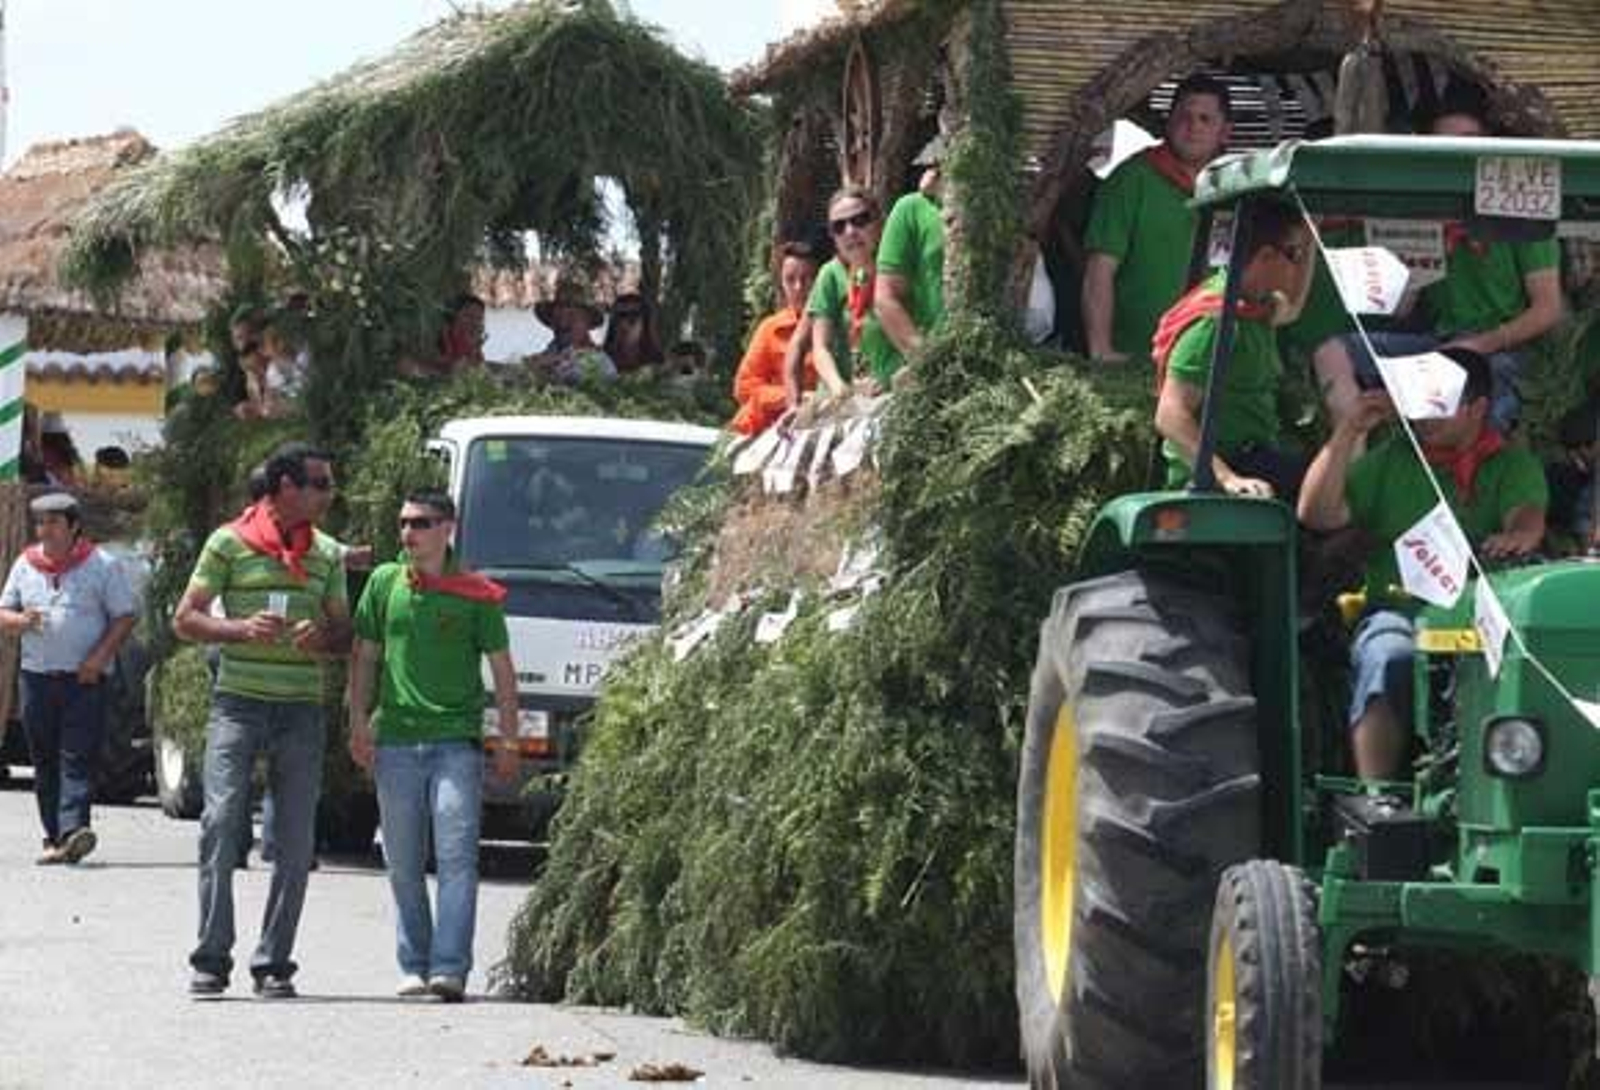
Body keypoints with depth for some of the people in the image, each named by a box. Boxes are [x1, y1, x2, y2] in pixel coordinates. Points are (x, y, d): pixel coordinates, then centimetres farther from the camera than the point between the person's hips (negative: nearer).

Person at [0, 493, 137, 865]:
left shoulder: (102, 565, 1)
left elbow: (125, 616, 1)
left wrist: (100, 656, -12)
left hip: (84, 680, -4)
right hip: (36, 677, 4)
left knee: (77, 758, -14)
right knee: (45, 762, 4)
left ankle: (72, 829, -25)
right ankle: (55, 836, 7)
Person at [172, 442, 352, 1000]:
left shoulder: (328, 554, 14)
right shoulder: (229, 543, 3)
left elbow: (345, 634, 17)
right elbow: (185, 619, 4)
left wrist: (321, 637, -7)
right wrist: (240, 629, -13)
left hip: (302, 707, 3)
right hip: (238, 701, -3)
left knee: (295, 841, 0)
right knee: (222, 822, -13)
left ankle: (274, 964, 6)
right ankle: (211, 960, -10)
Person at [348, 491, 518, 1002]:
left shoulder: (476, 595, 3)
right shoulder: (384, 583, 9)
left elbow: (502, 669, 8)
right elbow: (364, 657, 15)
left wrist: (508, 740, 4)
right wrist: (359, 723, 5)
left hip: (457, 740, -3)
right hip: (396, 742, 3)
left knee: (457, 856, -11)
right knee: (404, 864, 6)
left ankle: (450, 967, -15)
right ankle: (414, 965, 14)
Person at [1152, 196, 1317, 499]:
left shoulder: (1252, 307, 14)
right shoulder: (1213, 322, -17)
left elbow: (1290, 307, 40)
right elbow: (1170, 416, -23)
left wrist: (1308, 240, 27)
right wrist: (1227, 477, -34)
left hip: (1253, 457, 10)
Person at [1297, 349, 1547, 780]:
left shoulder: (1513, 466, 15)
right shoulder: (1391, 459, 19)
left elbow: (1528, 516, -7)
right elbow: (1316, 514, 9)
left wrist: (1517, 537, -33)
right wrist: (1348, 432, 2)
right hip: (1398, 611, 1)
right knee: (1390, 659, -34)